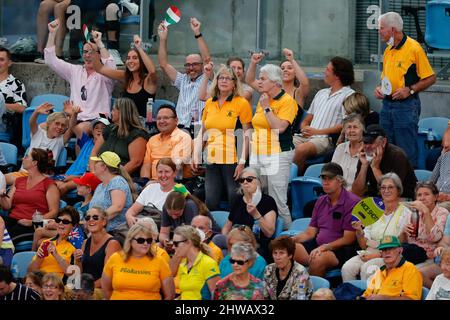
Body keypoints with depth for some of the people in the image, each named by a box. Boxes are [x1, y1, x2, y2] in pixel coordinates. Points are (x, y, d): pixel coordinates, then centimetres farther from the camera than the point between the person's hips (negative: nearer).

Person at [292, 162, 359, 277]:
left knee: (318, 259, -37)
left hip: (340, 249, -7)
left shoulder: (351, 202, -8)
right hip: (318, 244, 7)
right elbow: (310, 232, 16)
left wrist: (324, 247, -22)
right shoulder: (321, 201, 15)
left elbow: (348, 239, -12)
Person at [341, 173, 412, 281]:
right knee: (347, 268, -24)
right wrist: (359, 232, -6)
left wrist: (377, 255, -14)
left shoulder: (405, 213, 0)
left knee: (367, 268, -33)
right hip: (369, 254, 5)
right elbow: (364, 245, 14)